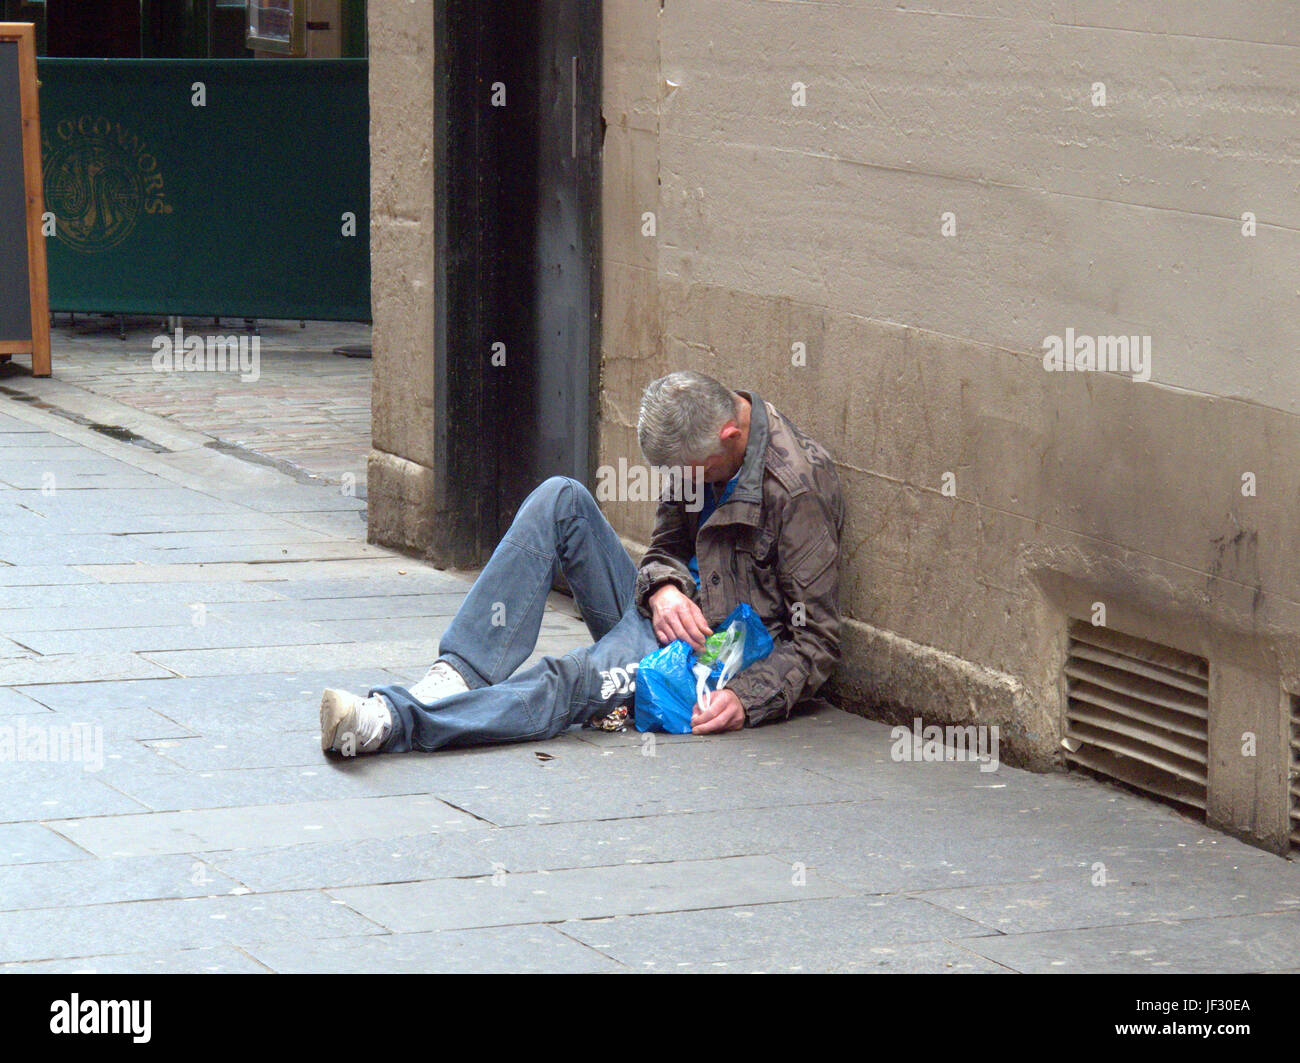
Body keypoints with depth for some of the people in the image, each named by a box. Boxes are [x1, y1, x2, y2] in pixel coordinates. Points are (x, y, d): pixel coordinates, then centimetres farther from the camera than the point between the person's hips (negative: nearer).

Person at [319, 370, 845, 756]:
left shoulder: (798, 486, -19)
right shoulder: (699, 440, 2)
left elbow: (817, 639, -15)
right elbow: (667, 545, 12)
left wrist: (747, 700, -29)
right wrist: (663, 587, -13)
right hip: (672, 611, 8)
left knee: (575, 681, -35)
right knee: (560, 498, -12)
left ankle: (389, 723, -49)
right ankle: (458, 674, -25)